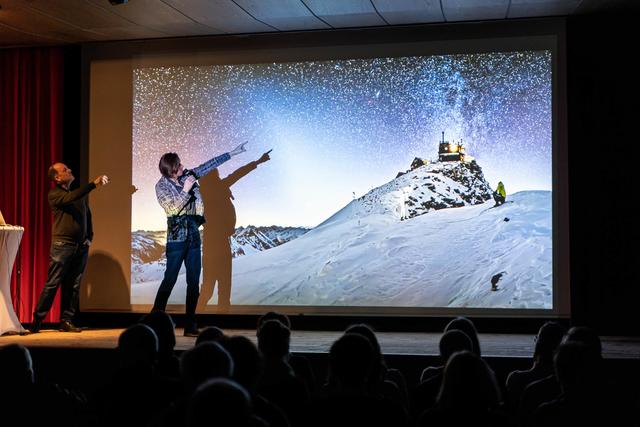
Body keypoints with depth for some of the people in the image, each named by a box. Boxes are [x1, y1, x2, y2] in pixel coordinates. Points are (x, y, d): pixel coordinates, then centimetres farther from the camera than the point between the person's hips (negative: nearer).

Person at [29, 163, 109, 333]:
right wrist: (94, 184, -27)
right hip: (62, 244, -6)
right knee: (52, 284, -6)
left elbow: (88, 216, 26)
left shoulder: (78, 193, 17)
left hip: (81, 247, 6)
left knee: (73, 286, 5)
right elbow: (70, 198, -23)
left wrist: (89, 237, 14)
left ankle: (66, 322, 10)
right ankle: (37, 321, 1)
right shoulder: (54, 194, -3)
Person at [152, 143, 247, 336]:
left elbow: (208, 166, 15)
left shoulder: (187, 176, 9)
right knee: (170, 279, -7)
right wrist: (185, 189, -14)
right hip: (177, 237, -6)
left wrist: (232, 153, 18)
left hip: (193, 235, 6)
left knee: (194, 282, 4)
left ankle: (190, 326, 8)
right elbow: (172, 208, -15)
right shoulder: (162, 186, -5)